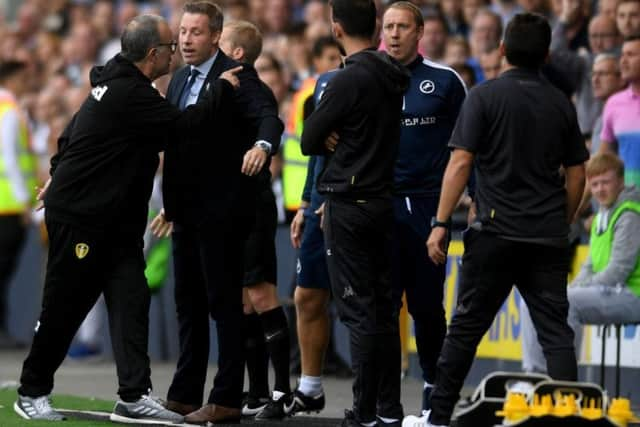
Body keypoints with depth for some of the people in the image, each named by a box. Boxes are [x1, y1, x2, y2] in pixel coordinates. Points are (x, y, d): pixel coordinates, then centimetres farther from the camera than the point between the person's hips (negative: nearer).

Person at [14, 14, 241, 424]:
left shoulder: (117, 82, 10)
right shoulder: (130, 94, -21)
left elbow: (75, 130, 23)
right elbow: (185, 123, -25)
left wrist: (60, 174, 33)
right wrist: (222, 89, -11)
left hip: (117, 221, 9)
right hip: (78, 217, -9)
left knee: (131, 300, -2)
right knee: (63, 308, 1)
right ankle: (32, 392, 15)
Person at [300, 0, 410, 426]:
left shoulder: (349, 80, -17)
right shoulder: (393, 77, 8)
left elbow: (309, 141, -11)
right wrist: (340, 141, -2)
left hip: (350, 206, -8)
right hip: (385, 198, 8)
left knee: (360, 311, -6)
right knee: (384, 308, 11)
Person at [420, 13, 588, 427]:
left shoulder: (484, 97, -5)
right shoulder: (561, 104, 7)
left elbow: (461, 163, -10)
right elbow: (576, 175, 11)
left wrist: (441, 224, -8)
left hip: (497, 232, -3)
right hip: (548, 237, 3)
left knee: (466, 328, 6)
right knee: (555, 331, 3)